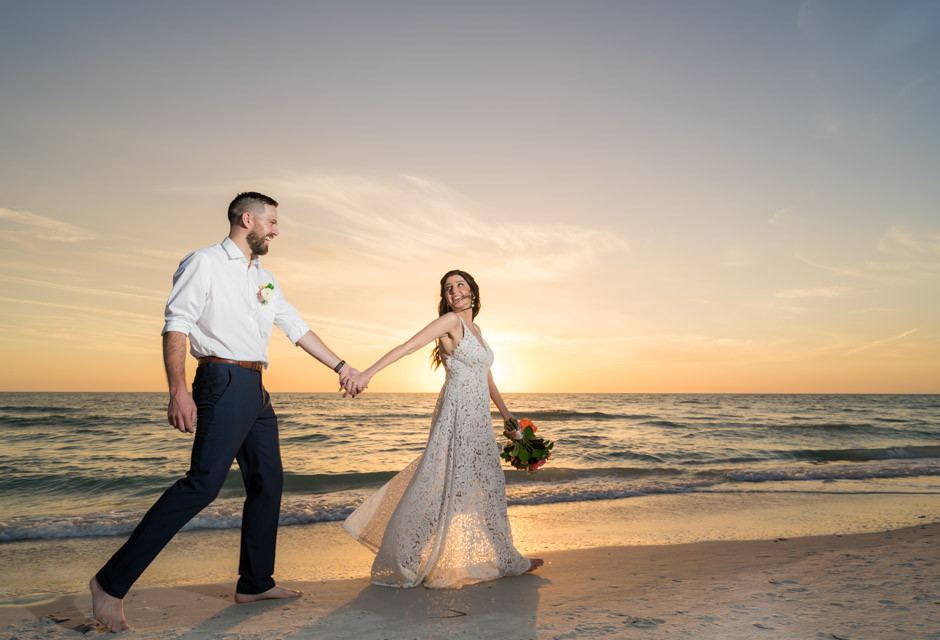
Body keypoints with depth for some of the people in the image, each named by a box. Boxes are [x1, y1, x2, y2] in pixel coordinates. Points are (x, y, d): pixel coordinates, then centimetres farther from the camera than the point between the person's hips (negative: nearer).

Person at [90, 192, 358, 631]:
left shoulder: (264, 278, 20)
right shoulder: (205, 263, -3)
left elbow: (297, 328, 25)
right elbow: (176, 327, -11)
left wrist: (338, 364, 25)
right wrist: (178, 391, -21)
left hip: (255, 390, 9)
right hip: (225, 384, -8)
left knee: (268, 483, 10)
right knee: (203, 483, -17)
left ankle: (255, 583, 22)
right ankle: (111, 583, -7)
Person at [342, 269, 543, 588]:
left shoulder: (475, 329, 16)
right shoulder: (450, 321, -8)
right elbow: (408, 346, -19)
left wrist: (507, 416, 25)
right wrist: (368, 372, -31)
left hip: (478, 421, 8)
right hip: (456, 416, -8)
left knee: (487, 487, 16)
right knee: (439, 485, -6)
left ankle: (503, 559, 31)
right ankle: (399, 566, 6)